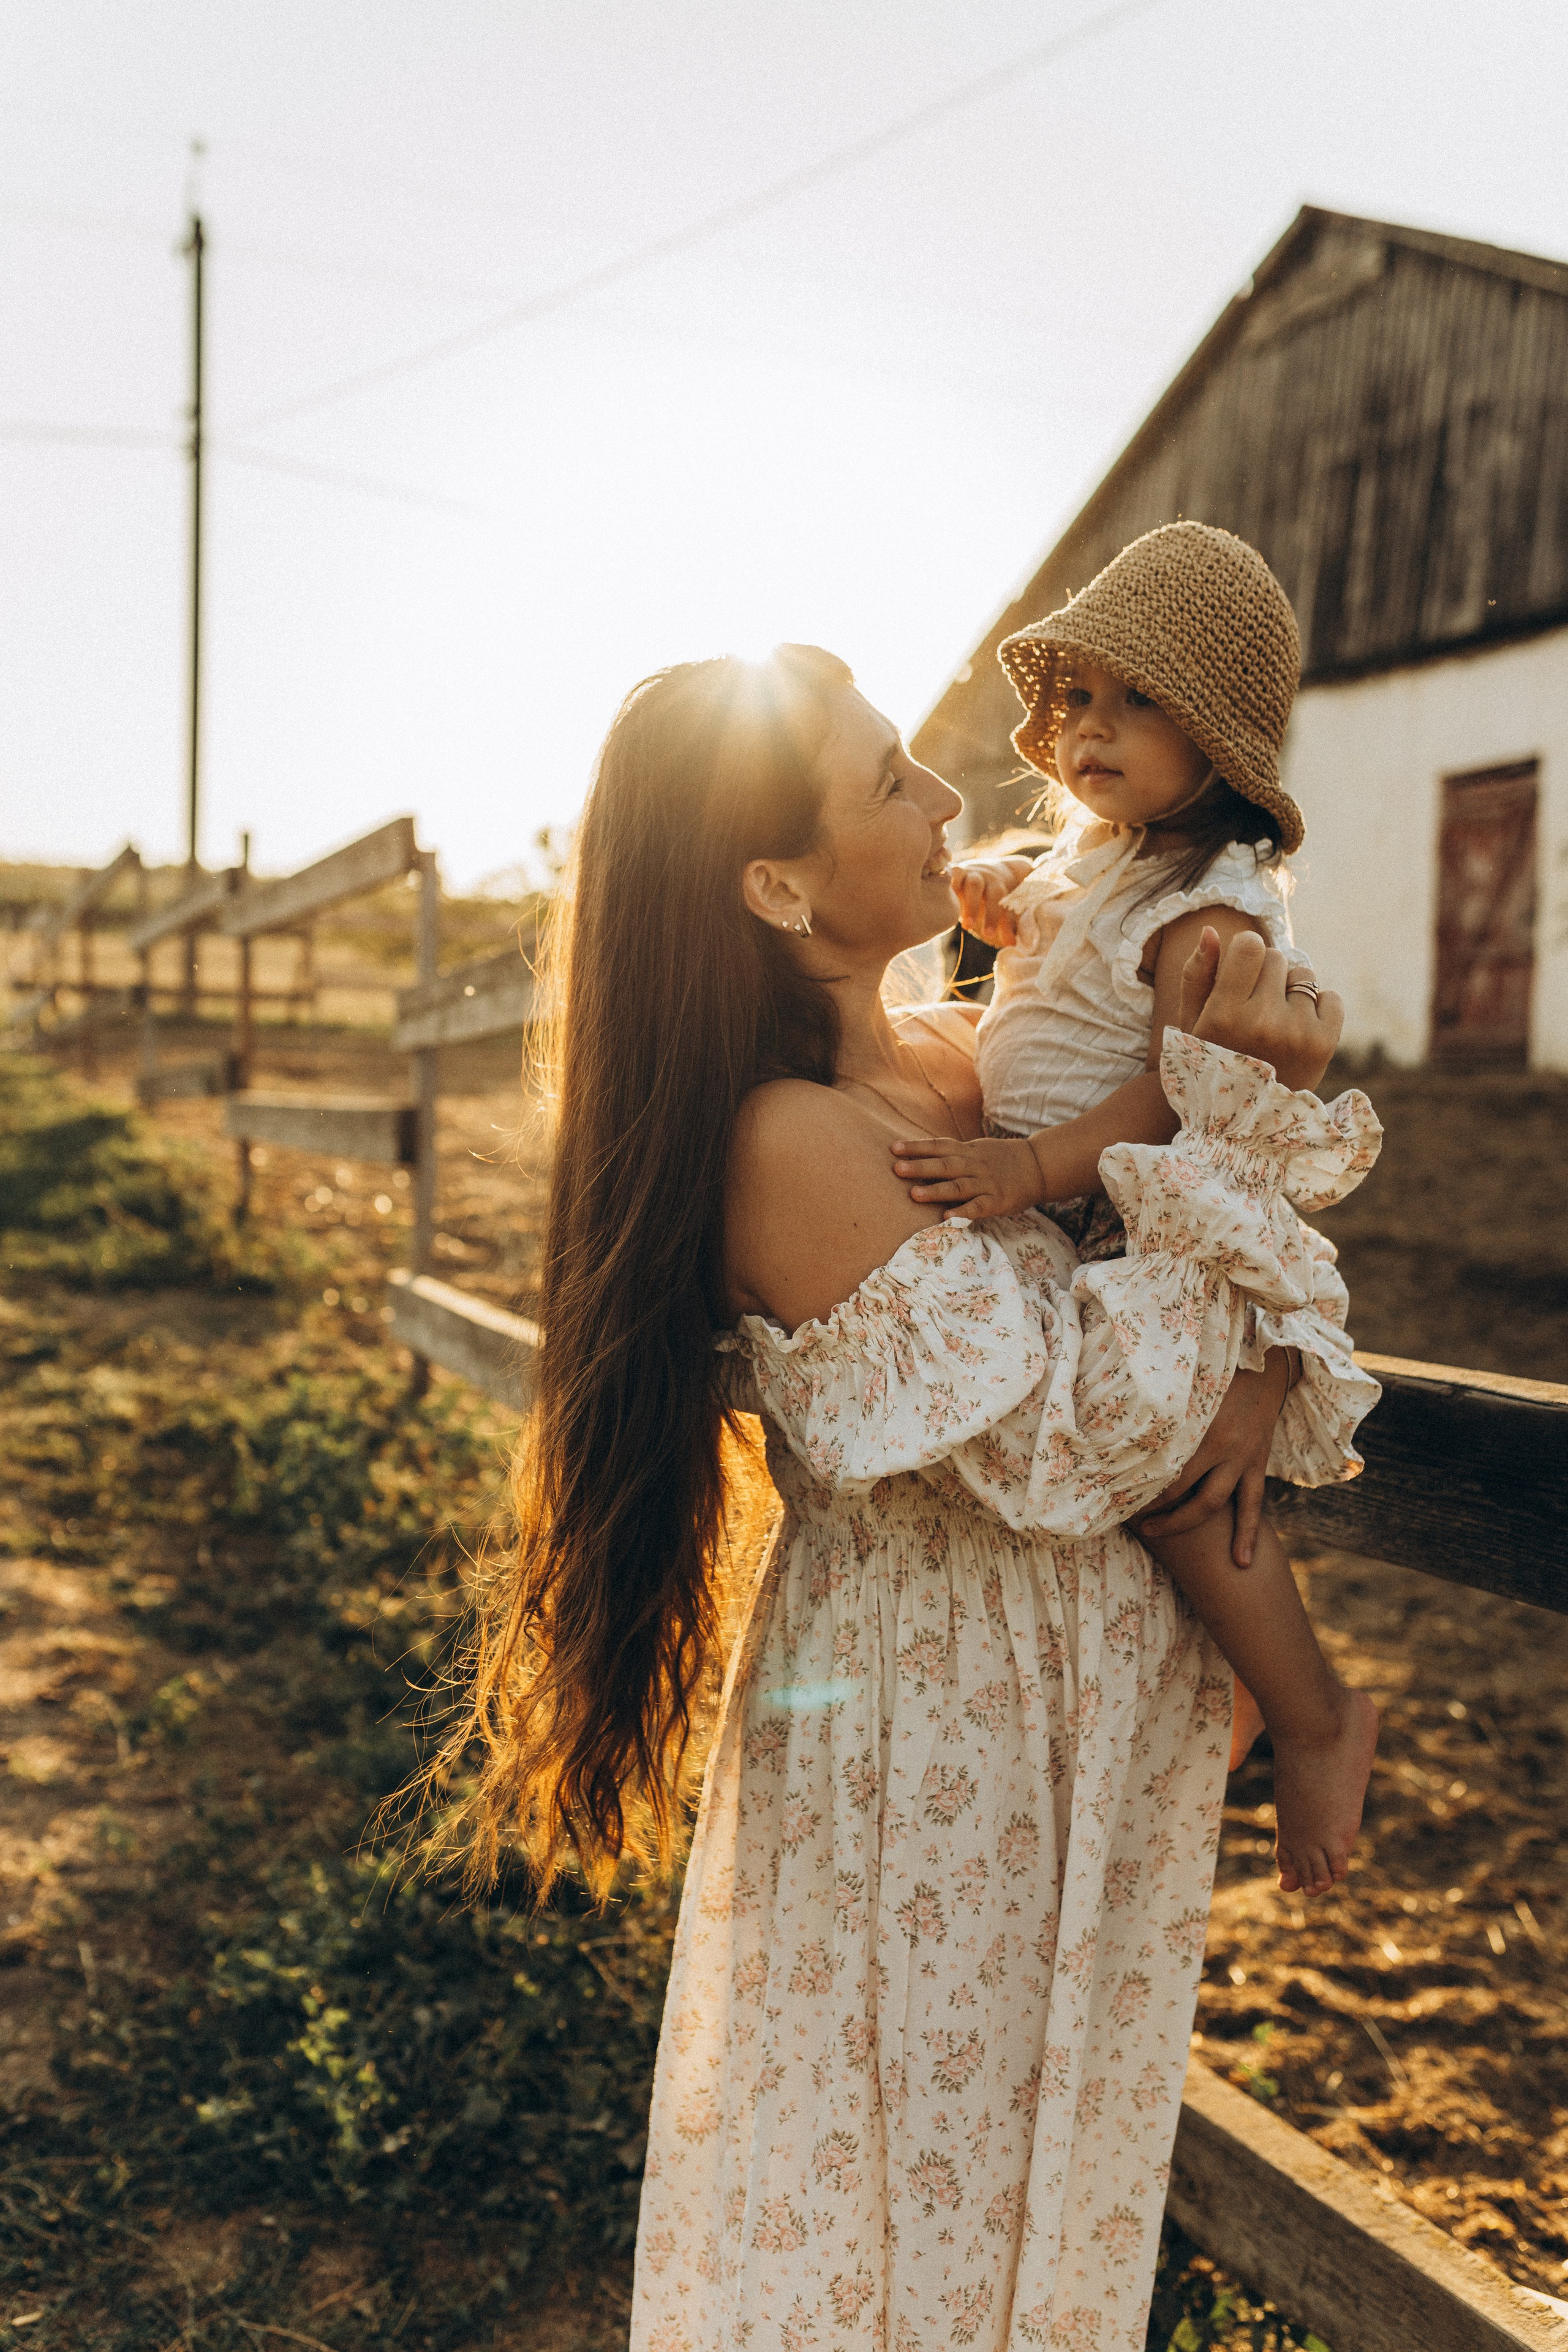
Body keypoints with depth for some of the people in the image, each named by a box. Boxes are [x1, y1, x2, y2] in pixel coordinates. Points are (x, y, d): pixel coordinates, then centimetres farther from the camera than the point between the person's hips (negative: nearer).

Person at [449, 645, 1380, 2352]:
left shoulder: (958, 1064, -1)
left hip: (1076, 1729, 7)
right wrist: (1237, 1124, -20)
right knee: (896, 2206, 16)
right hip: (925, 1746, -7)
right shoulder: (791, 1142, -24)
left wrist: (1259, 1087, -14)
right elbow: (1062, 1437, -26)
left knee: (1035, 2170, 27)